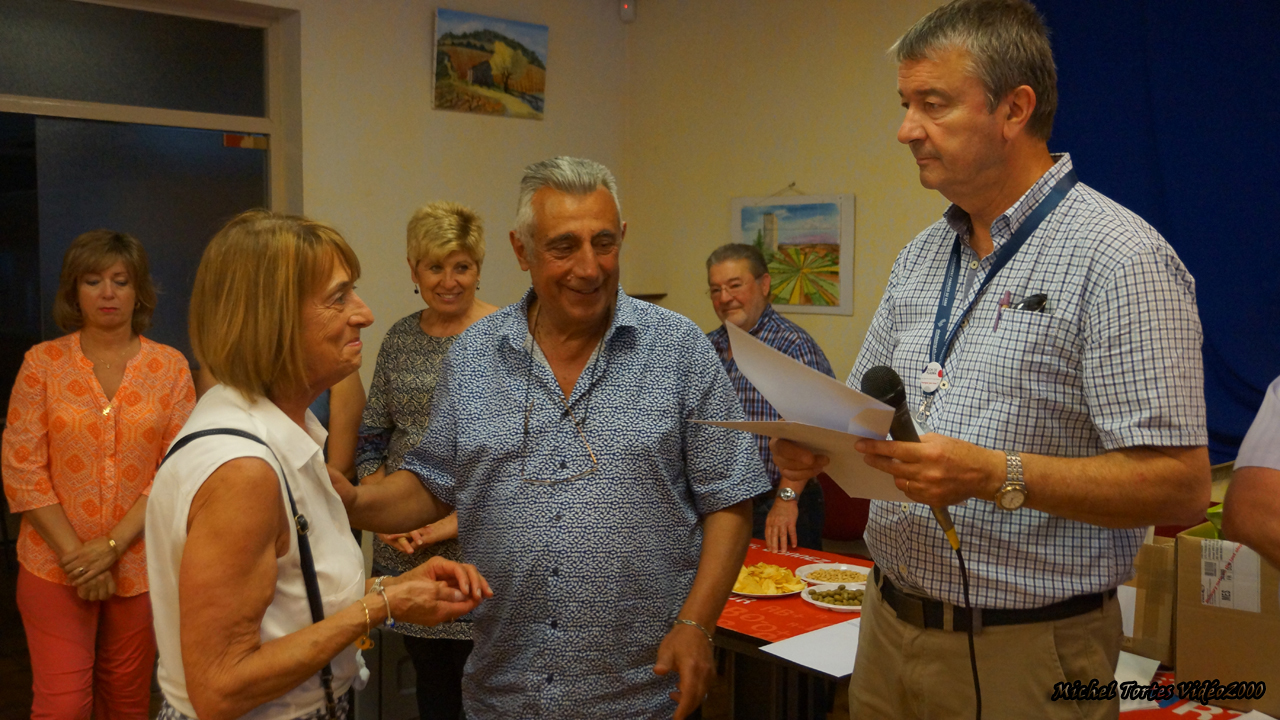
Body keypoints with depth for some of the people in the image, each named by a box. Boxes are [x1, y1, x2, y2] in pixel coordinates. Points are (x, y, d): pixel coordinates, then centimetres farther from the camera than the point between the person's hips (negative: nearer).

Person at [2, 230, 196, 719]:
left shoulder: (170, 367, -1)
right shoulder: (42, 363, -1)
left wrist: (113, 545, -12)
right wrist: (74, 553, -9)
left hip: (140, 563, 1)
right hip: (55, 566, -1)